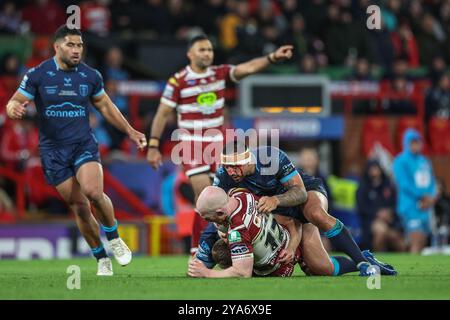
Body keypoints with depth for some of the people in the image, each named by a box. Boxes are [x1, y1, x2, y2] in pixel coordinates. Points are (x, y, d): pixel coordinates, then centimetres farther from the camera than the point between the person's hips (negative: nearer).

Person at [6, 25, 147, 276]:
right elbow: (15, 102, -4)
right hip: (53, 149, 0)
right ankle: (102, 259, 16)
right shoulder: (38, 75, -6)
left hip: (84, 144, 0)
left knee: (93, 191, -26)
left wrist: (130, 131, 16)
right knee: (79, 206, 0)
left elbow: (105, 105, 16)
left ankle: (114, 238, -1)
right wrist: (14, 108, -28)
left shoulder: (91, 76, 1)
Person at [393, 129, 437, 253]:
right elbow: (404, 184, -13)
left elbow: (432, 182, 16)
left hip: (425, 209, 7)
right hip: (411, 209, -7)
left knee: (422, 243, 5)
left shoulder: (425, 161, 17)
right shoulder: (401, 161, -5)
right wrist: (423, 196, -11)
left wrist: (431, 198, -4)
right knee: (416, 243, -17)